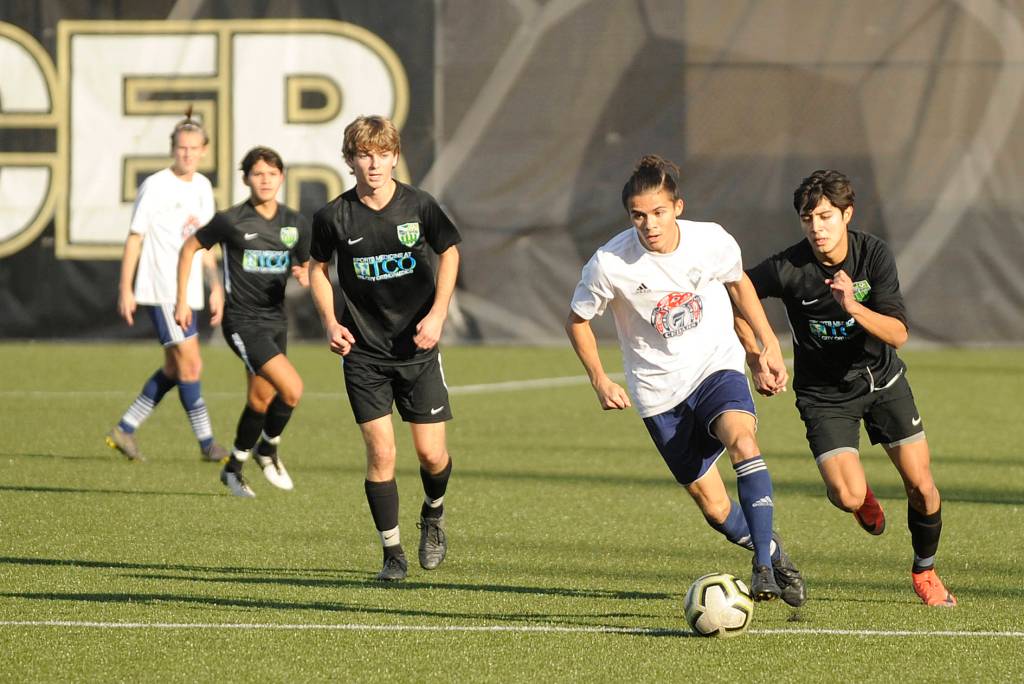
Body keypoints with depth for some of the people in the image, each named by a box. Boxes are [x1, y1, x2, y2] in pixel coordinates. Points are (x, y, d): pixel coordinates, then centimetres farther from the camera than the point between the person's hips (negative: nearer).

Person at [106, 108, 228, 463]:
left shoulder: (202, 187, 11)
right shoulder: (156, 186, -10)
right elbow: (135, 238, -7)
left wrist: (216, 288, 17)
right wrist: (125, 289, -9)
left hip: (188, 291, 8)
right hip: (161, 290, -8)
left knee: (174, 369, 11)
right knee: (190, 364, -8)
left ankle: (124, 430, 21)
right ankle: (206, 442, -2)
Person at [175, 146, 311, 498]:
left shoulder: (295, 224, 3)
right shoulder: (231, 221, -10)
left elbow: (308, 267, 16)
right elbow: (190, 248, 3)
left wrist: (304, 276, -9)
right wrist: (182, 300, 2)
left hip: (275, 320, 6)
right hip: (243, 321, -6)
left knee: (261, 401, 14)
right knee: (292, 389, -19)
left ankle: (234, 468, 34)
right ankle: (268, 450, 6)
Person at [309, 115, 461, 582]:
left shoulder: (419, 206, -8)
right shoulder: (334, 216, -7)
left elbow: (449, 252, 8)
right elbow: (317, 267, 11)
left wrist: (437, 314, -3)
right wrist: (330, 322, -3)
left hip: (417, 348, 0)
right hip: (363, 351, 0)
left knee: (431, 454, 0)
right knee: (381, 452, -9)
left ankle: (433, 515, 33)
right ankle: (393, 552, 4)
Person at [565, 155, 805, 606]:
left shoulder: (712, 242, -13)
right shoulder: (610, 263, -18)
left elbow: (738, 284, 11)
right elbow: (577, 320, 0)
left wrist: (769, 344, 8)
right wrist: (600, 380, -10)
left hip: (716, 366, 0)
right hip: (659, 390, 0)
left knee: (741, 441, -32)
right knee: (714, 508, 0)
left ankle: (764, 567, -31)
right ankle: (774, 552, 30)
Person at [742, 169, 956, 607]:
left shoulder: (874, 254, -17)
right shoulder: (788, 268, -22)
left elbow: (898, 334, -22)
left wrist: (854, 307, -39)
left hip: (882, 379, 2)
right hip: (824, 393, -2)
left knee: (922, 487, -1)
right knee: (847, 498, -18)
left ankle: (924, 572, 27)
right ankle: (861, 493, 22)